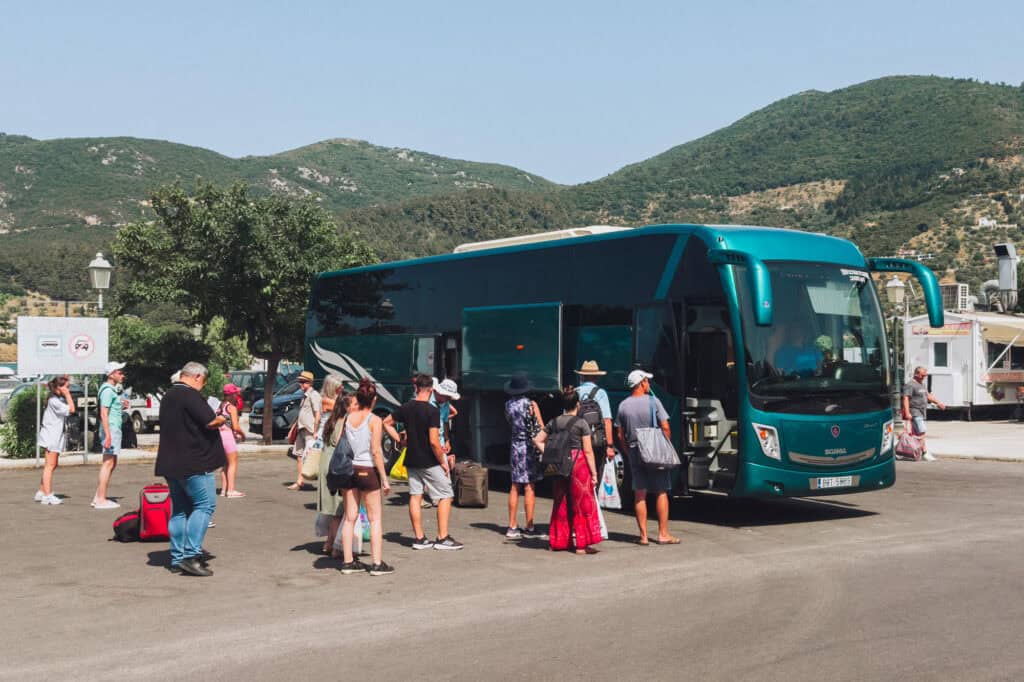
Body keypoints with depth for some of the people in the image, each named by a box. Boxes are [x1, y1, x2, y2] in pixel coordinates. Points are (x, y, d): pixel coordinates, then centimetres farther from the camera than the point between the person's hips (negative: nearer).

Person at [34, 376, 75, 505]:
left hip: (57, 435, 10)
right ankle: (47, 495, -8)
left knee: (51, 465, 14)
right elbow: (71, 409, -22)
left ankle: (41, 492, 21)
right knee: (50, 465, -9)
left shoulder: (60, 399, 13)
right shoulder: (54, 401, -17)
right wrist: (67, 394, -16)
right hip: (51, 435, -10)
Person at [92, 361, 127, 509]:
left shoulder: (111, 390, 19)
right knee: (108, 464, -8)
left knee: (112, 464, 14)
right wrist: (108, 435, -25)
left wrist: (121, 406, 12)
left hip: (114, 431, 11)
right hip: (110, 430, -11)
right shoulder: (107, 390, -13)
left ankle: (98, 497, 18)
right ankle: (101, 500, -6)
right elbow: (104, 414, -20)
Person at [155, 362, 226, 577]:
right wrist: (221, 420, 2)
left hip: (172, 463, 10)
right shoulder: (190, 395, -14)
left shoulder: (168, 396, 18)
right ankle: (191, 555, -14)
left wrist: (215, 423, 20)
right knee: (205, 505, -6)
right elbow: (211, 422, -20)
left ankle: (177, 558, 14)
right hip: (193, 463, -10)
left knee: (179, 509, 12)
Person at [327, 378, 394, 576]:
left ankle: (347, 561, 14)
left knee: (350, 517, 11)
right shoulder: (374, 420, -10)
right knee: (375, 518, 4)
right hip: (367, 470, -5)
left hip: (348, 469, 5)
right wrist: (384, 479, -8)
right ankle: (377, 563, 2)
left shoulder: (347, 417, 3)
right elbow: (376, 451, -13)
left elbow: (337, 443, 2)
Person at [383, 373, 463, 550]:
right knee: (445, 496, 4)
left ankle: (419, 538, 13)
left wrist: (400, 441, 12)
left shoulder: (406, 408, 2)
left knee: (415, 496, 10)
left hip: (412, 461, 6)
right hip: (430, 462, -6)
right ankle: (442, 538, 2)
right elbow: (434, 441, -21)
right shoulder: (432, 411, -18)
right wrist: (443, 461, -11)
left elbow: (386, 423, 11)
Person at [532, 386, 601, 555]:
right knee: (582, 504, 3)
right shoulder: (581, 423, -7)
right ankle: (582, 544, 3)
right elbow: (588, 451, -8)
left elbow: (537, 440, 9)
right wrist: (594, 473, -4)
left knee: (560, 504, 14)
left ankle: (557, 542, 19)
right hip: (579, 463, -5)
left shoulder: (554, 422, 7)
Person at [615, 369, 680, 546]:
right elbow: (665, 428, -9)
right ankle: (663, 534, 6)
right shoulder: (653, 402, -8)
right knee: (661, 493, 5)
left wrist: (628, 454, 14)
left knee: (639, 494, 6)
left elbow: (620, 435, 5)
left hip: (634, 452, 3)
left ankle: (643, 535, 6)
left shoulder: (623, 406, 2)